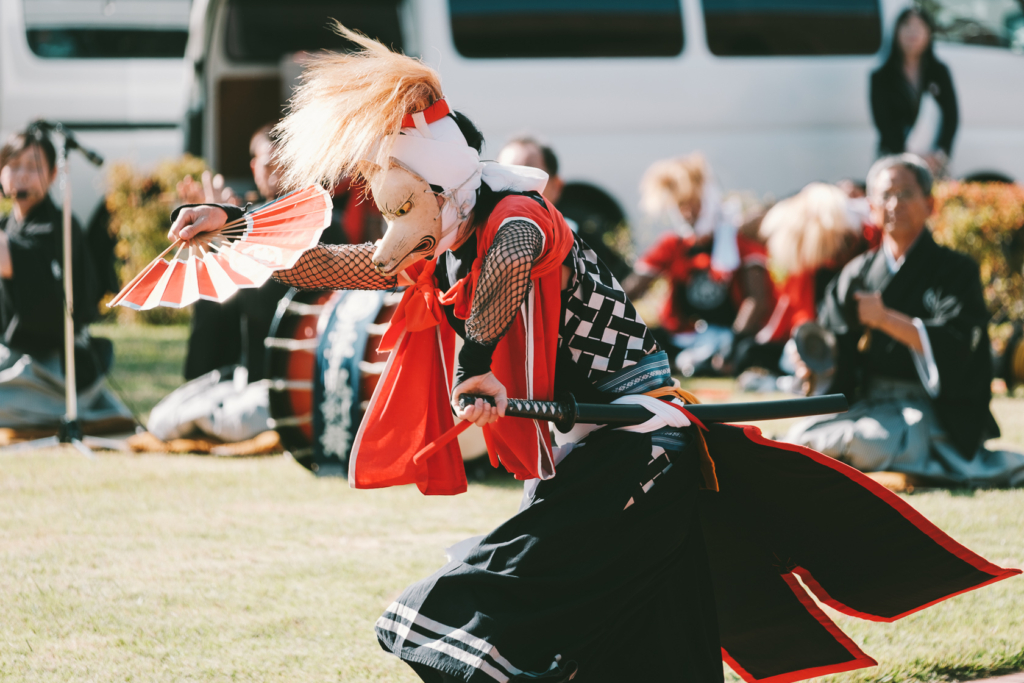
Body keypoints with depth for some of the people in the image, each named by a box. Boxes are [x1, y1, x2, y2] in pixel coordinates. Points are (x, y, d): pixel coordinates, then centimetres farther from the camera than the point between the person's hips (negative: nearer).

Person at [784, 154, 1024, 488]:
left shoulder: (956, 270, 0)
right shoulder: (856, 274, 13)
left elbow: (953, 347, -15)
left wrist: (885, 319, -18)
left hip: (933, 413, -6)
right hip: (865, 404, 6)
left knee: (863, 443, -36)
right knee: (798, 439, -22)